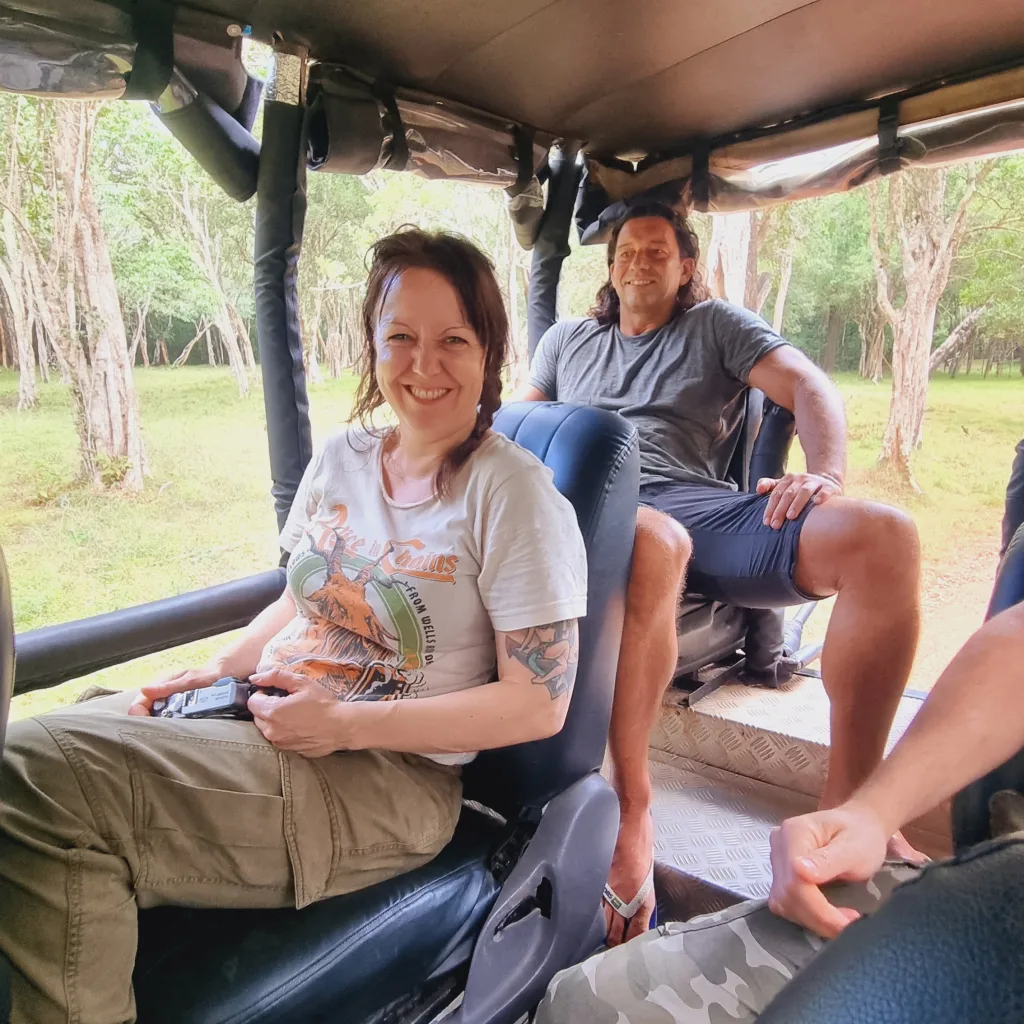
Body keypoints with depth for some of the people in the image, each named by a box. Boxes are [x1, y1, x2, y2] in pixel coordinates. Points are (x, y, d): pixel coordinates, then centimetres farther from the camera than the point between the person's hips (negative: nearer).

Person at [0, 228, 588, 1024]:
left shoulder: (513, 493, -13)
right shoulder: (341, 456, 7)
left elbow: (540, 703, -14)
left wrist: (346, 723, -16)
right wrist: (217, 671, 0)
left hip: (388, 780, -6)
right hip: (265, 716, 7)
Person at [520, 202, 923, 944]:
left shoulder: (716, 326, 23)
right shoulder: (568, 340, 30)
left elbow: (810, 388, 10)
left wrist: (826, 474, -11)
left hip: (701, 506, 2)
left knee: (885, 537, -26)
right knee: (655, 542, -43)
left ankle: (848, 803, -15)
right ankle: (632, 809, -28)